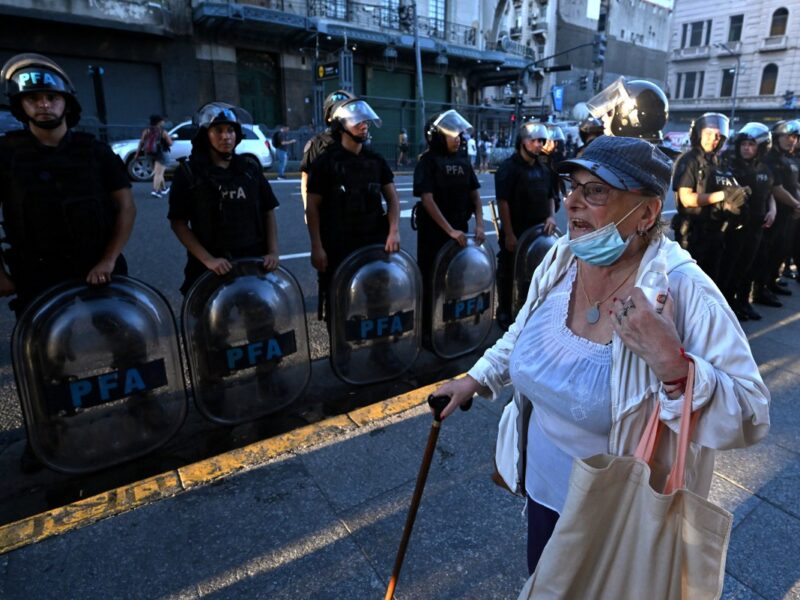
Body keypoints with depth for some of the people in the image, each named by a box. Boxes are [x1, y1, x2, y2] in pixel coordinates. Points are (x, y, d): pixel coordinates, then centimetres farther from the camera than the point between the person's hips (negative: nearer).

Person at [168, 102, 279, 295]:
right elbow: (178, 222, -3)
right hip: (211, 270, -3)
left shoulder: (250, 170, 9)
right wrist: (208, 259, -14)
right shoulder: (189, 173, 0)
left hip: (253, 263, 3)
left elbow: (268, 212, 11)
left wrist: (273, 252, -3)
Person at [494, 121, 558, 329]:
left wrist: (551, 216, 0)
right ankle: (504, 313, 19)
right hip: (515, 233, -6)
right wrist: (508, 233, -20)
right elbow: (503, 201, -15)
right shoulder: (509, 167, -10)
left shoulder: (544, 169, 10)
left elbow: (550, 196, 20)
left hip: (538, 231, 6)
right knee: (508, 274, 5)